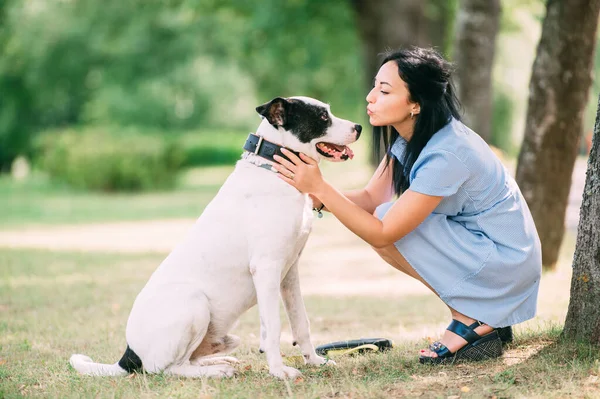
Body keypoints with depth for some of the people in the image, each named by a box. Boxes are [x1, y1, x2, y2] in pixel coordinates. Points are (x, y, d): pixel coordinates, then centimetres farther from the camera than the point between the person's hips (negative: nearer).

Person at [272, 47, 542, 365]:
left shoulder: (446, 156, -29)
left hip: (507, 261, -9)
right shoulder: (411, 137, -1)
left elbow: (383, 234, -27)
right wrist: (320, 197, -22)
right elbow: (371, 198, -3)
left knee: (390, 221, -18)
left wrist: (319, 186, -28)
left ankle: (470, 322, -6)